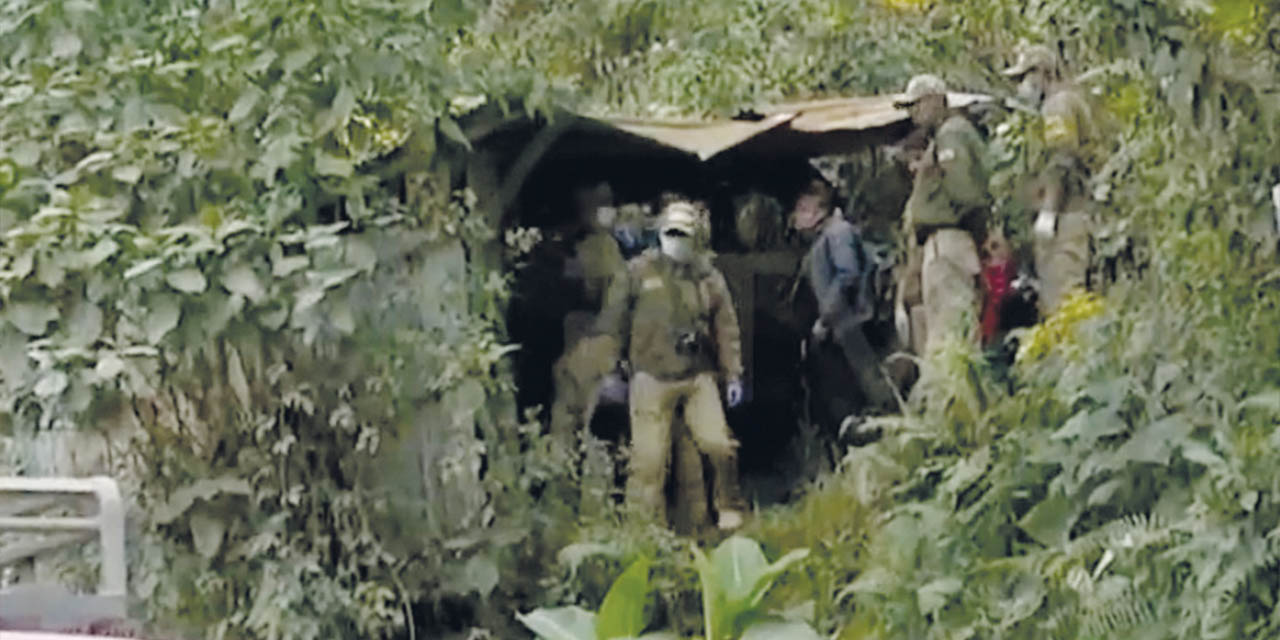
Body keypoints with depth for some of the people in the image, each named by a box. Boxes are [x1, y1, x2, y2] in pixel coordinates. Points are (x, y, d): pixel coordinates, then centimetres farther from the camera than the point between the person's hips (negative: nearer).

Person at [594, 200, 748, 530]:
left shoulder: (710, 278, 8)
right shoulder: (638, 272, 2)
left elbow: (727, 329, 12)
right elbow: (613, 323, 5)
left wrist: (733, 376, 8)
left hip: (698, 377, 2)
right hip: (651, 376, -2)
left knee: (719, 445, -6)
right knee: (649, 457, -3)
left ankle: (730, 512, 14)